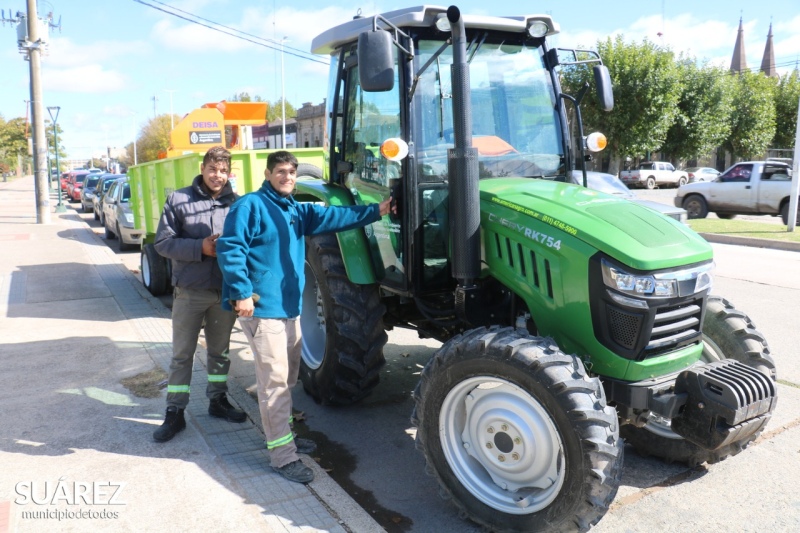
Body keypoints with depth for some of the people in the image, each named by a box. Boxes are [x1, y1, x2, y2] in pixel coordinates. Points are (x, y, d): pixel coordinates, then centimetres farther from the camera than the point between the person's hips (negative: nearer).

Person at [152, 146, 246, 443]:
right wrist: (200, 247, -19)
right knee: (182, 354, 6)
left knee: (220, 350, 16)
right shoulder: (179, 200, -3)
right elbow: (162, 242, -6)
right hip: (189, 291, -2)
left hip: (225, 292, 2)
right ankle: (175, 413, 17)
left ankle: (218, 400, 33)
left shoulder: (237, 203, 0)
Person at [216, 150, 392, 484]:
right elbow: (230, 249, -15)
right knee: (274, 381, -6)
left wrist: (375, 211, 0)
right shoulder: (250, 205, -8)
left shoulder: (296, 210, 16)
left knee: (288, 377, 18)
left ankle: (282, 433, 35)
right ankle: (283, 456, 2)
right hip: (262, 307, -9)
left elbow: (334, 217, 8)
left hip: (289, 306, 9)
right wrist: (242, 293, -21)